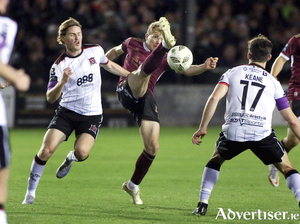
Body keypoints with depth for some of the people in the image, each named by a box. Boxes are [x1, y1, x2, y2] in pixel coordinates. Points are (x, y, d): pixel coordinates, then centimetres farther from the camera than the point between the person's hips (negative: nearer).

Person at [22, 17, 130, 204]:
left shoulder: (95, 51, 0)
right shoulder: (58, 66, -7)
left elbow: (109, 65, 22)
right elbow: (50, 98, -12)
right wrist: (62, 82, -31)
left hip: (92, 114, 1)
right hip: (66, 111, 0)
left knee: (82, 152, -24)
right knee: (47, 149, -17)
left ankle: (70, 159, 15)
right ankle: (31, 192, 1)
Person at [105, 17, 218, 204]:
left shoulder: (166, 58, 12)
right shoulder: (133, 44, 11)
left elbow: (186, 69, -3)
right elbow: (115, 51, 32)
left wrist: (204, 67, -21)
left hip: (146, 100, 3)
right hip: (127, 92, -3)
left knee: (152, 147, -4)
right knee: (145, 68, -31)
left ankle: (133, 185, 15)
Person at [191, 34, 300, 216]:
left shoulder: (233, 73, 15)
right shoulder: (273, 82, 16)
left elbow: (214, 98, -2)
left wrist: (203, 128, 2)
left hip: (233, 132, 1)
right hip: (262, 133, -1)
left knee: (215, 161, 29)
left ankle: (202, 205, 20)